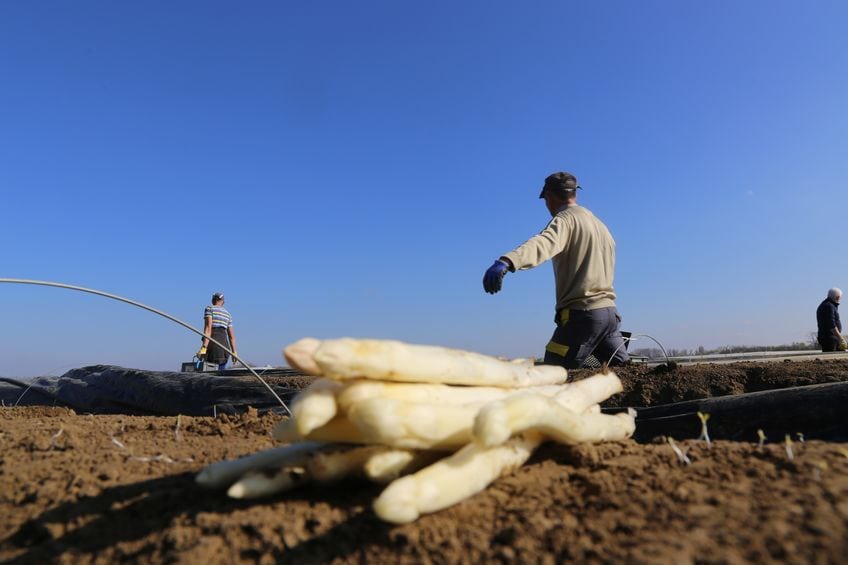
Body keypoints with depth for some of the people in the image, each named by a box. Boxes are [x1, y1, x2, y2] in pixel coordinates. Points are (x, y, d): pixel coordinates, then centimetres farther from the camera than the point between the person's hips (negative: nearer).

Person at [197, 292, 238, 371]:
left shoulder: (209, 309, 1)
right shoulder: (227, 314, 20)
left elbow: (208, 328, -13)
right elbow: (231, 335, 17)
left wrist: (203, 348, -21)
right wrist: (234, 353, 18)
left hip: (212, 344, -6)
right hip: (224, 345, 6)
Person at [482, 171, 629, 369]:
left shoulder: (566, 218, -6)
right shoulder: (600, 225, 22)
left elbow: (543, 243, -29)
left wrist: (505, 262, -47)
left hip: (583, 313, -9)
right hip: (610, 311, 9)